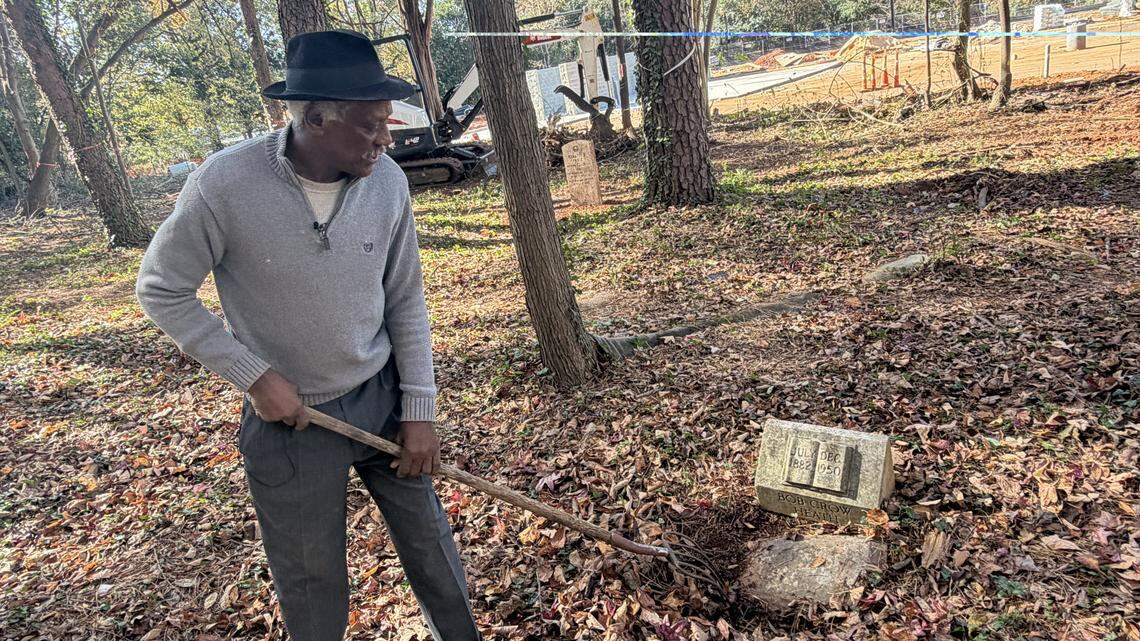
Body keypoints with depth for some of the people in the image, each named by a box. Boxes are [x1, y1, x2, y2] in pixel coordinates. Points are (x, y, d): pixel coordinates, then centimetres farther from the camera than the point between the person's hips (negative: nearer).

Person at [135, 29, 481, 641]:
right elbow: (161, 290, -8)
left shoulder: (387, 181, -11)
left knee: (430, 542, 16)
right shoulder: (225, 182, -21)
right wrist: (254, 376, -14)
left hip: (382, 396, 3)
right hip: (288, 415, -2)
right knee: (312, 582, 14)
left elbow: (405, 299, -2)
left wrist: (419, 410, -2)